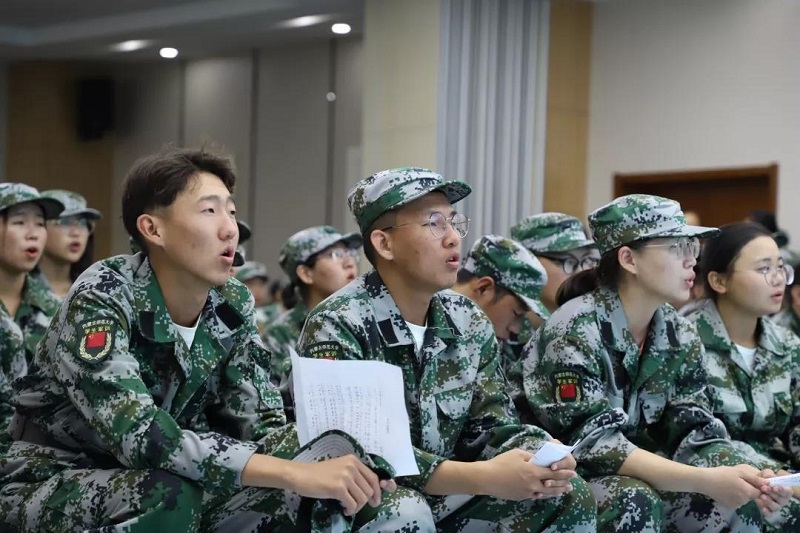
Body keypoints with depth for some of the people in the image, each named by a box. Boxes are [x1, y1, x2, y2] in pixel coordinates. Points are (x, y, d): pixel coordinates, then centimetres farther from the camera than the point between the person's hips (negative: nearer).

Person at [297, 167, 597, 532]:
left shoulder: (470, 323, 3)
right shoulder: (336, 328, -18)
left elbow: (491, 424, 4)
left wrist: (539, 460, -21)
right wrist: (484, 477, -33)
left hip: (444, 499, 6)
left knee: (568, 497, -8)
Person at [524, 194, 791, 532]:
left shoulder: (680, 336, 1)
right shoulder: (576, 329, -21)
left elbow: (693, 431, -1)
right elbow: (590, 443, -28)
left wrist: (747, 476, -23)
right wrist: (706, 480, -33)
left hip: (637, 476, 6)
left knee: (737, 502, -15)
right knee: (636, 503, -34)